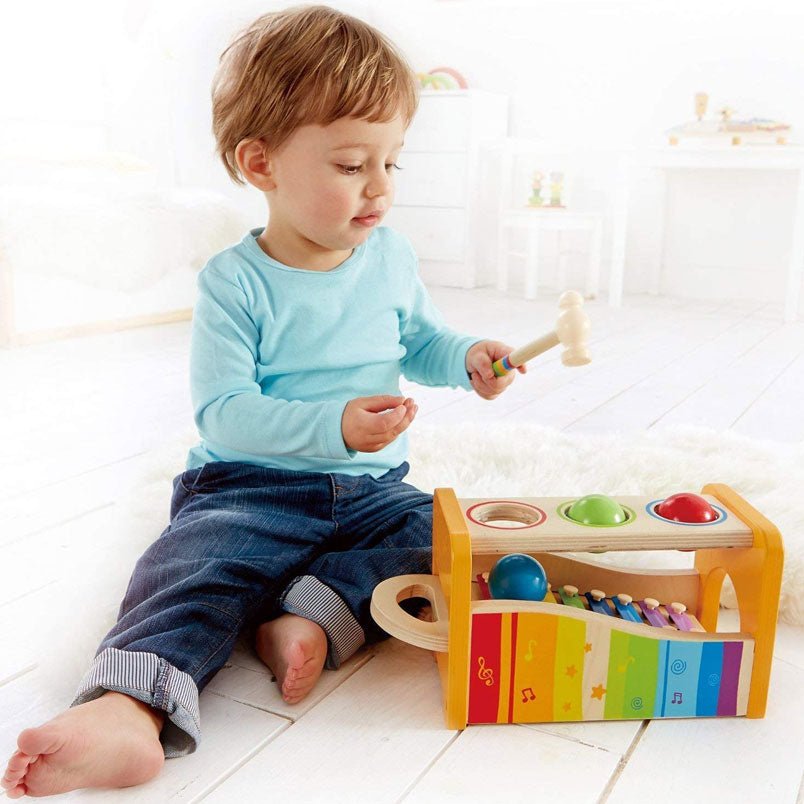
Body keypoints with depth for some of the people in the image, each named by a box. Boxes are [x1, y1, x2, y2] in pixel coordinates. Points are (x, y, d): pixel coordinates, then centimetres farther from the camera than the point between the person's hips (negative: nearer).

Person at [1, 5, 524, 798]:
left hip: (370, 488, 5)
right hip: (250, 487, -4)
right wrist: (333, 427, -28)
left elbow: (420, 340, 22)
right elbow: (222, 411, -14)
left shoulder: (391, 259, 6)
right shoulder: (235, 283, -9)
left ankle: (314, 615, -29)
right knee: (196, 567, -30)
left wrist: (466, 358, -2)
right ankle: (130, 708, -47)